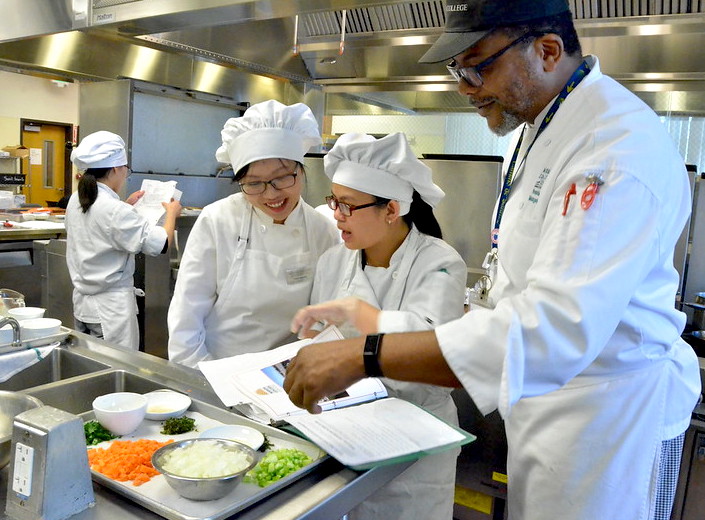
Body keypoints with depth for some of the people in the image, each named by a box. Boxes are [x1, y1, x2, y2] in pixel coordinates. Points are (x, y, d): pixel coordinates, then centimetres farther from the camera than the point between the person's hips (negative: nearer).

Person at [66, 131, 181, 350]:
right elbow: (161, 244, -19)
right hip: (111, 308, -9)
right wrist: (171, 213, -3)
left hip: (82, 303, 9)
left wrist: (127, 205, 23)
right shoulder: (115, 210, -23)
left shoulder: (76, 201, 4)